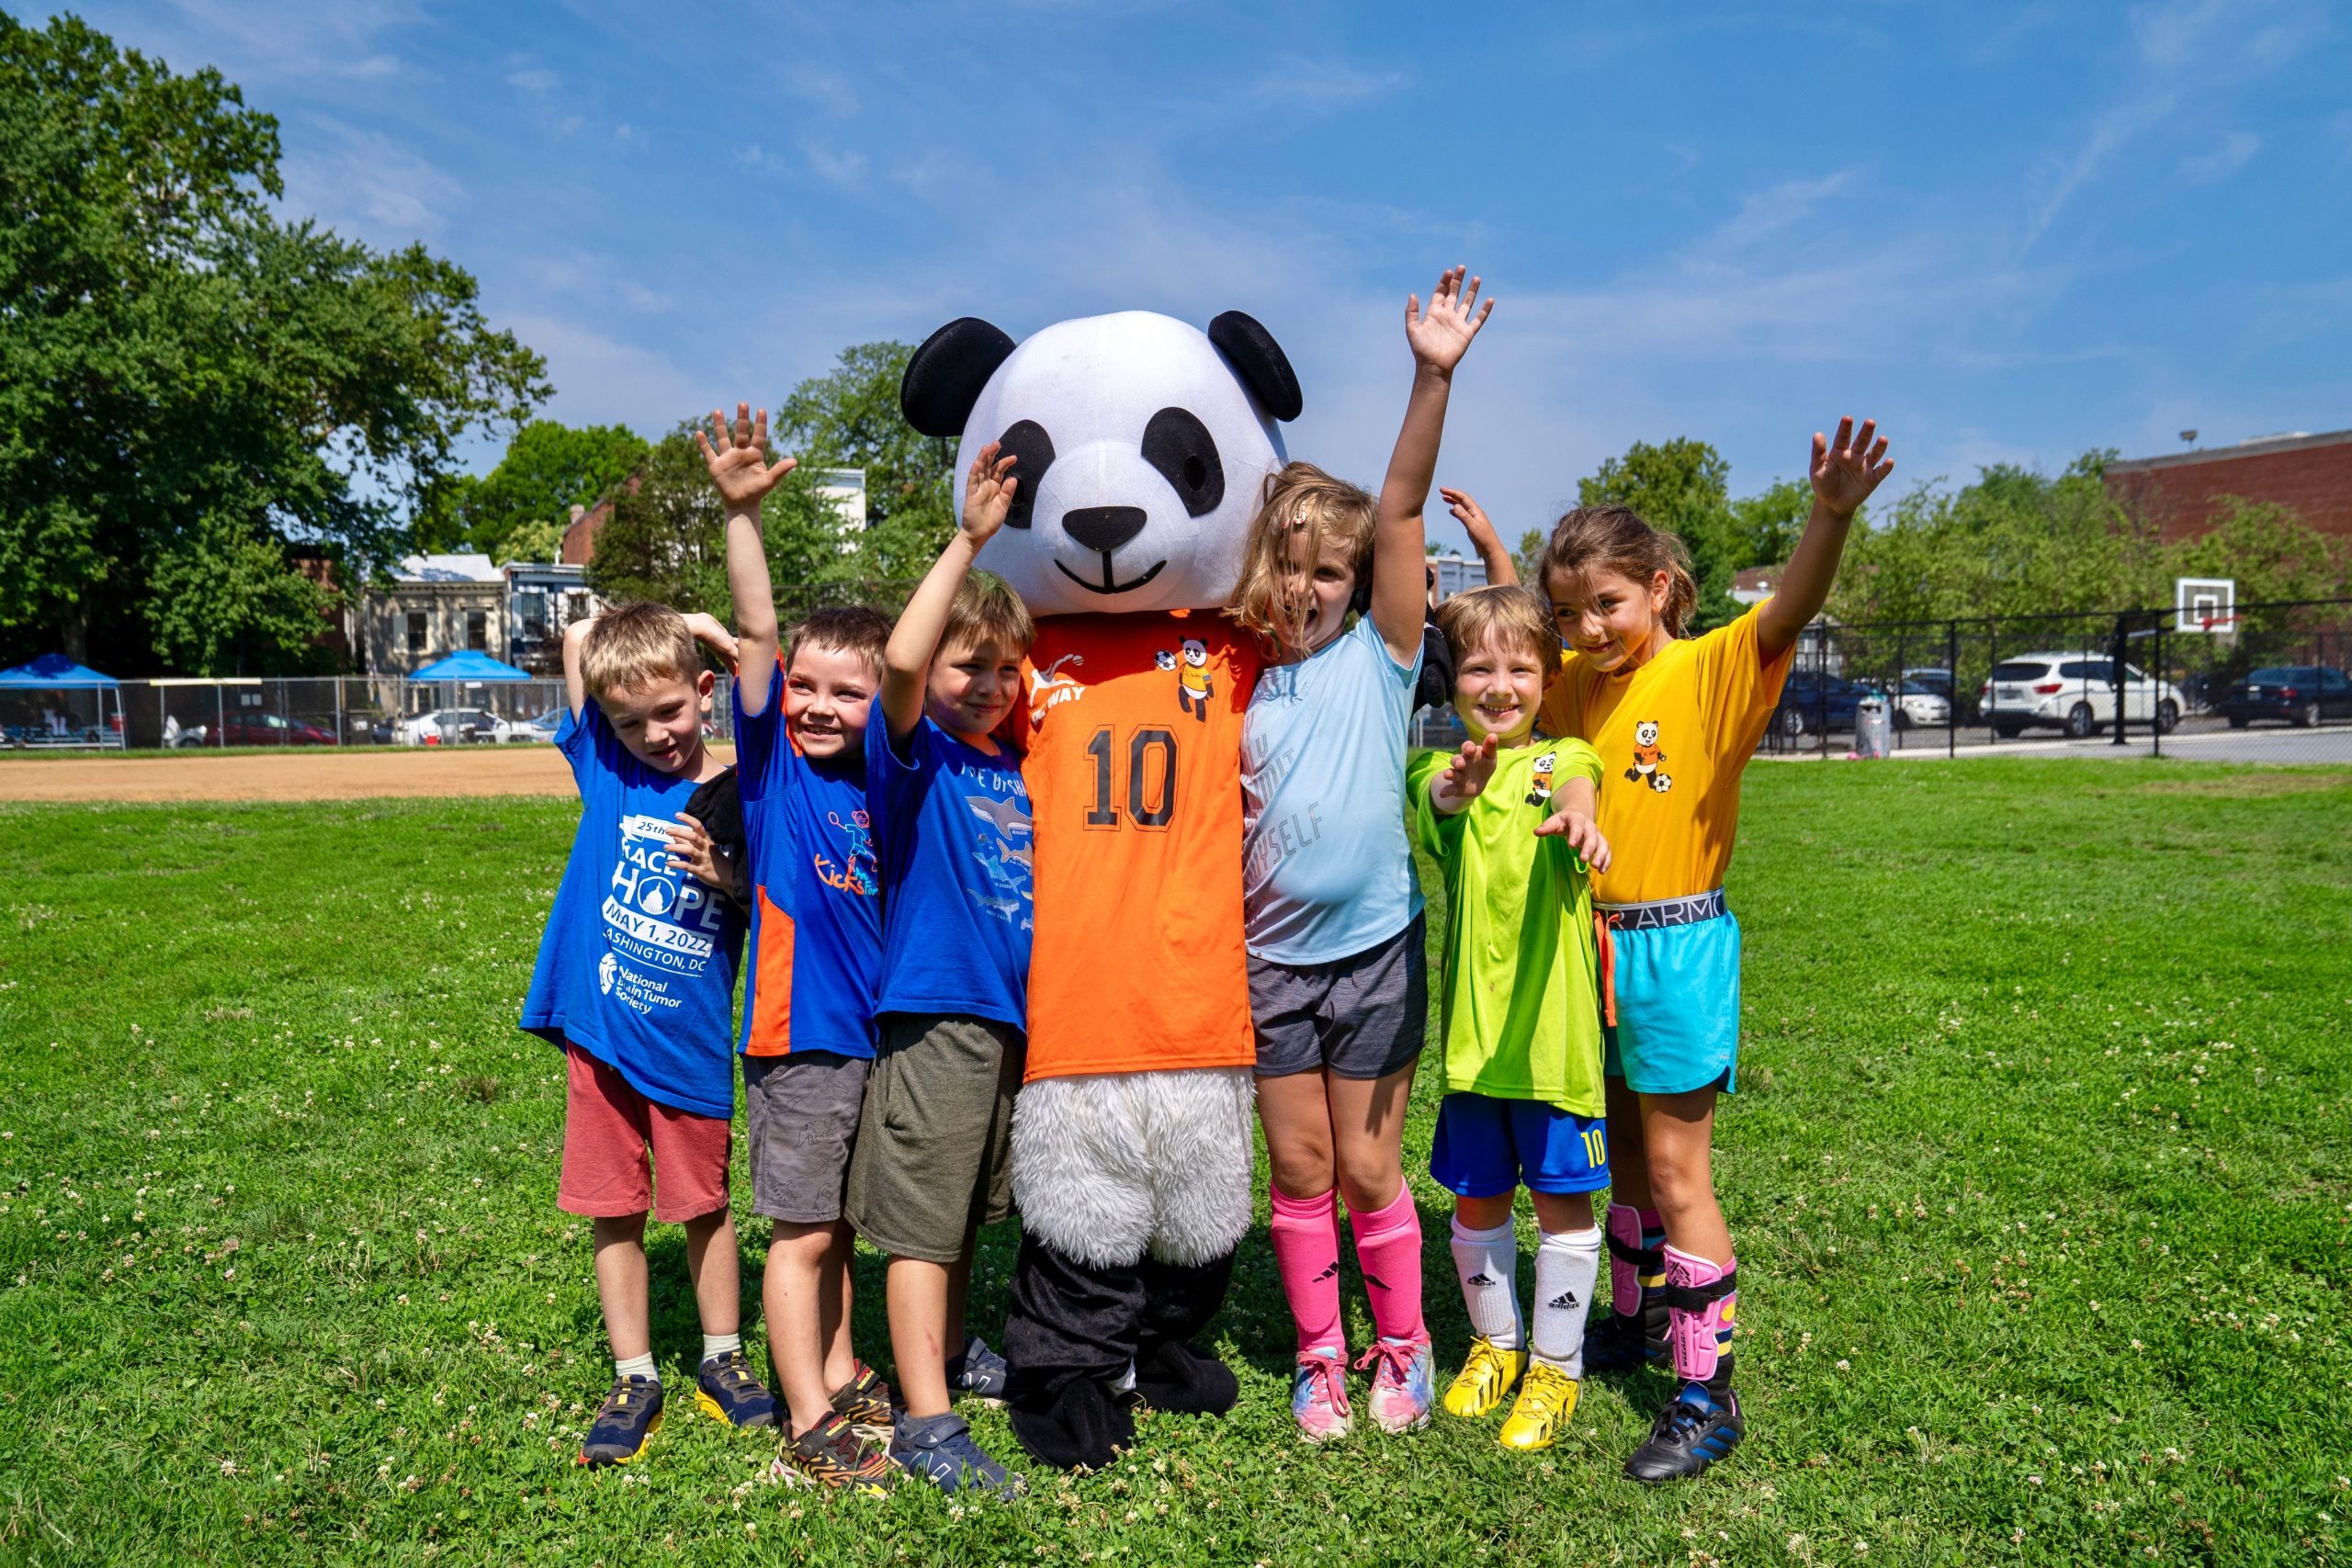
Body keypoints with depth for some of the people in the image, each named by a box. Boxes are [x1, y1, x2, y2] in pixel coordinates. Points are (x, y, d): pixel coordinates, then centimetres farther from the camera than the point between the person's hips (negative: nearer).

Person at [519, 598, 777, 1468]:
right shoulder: (605, 767, -1)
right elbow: (579, 634, -1)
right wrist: (684, 626, -4)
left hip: (692, 1039, -1)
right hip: (600, 1032, 2)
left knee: (704, 1204, 12)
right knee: (615, 1210, 10)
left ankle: (721, 1362, 29)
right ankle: (634, 1381, 24)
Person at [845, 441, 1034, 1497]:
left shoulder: (1019, 764, 9)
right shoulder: (914, 751, -9)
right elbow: (900, 662, -28)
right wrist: (969, 542, -28)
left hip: (1016, 1015, 7)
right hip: (934, 1015, -7)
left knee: (968, 1211, 22)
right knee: (922, 1222, 1)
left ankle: (951, 1351, 40)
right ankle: (926, 1423, 9)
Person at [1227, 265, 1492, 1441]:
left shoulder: (1378, 657, -4)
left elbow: (1401, 509, -15)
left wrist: (1434, 377, -23)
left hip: (1375, 948, -2)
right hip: (1272, 957, 2)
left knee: (1368, 1171, 9)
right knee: (1298, 1171, 11)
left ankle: (1401, 1350, 31)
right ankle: (1319, 1357, 29)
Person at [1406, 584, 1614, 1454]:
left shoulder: (1563, 757, 0)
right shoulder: (1442, 769, 4)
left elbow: (1576, 784, -24)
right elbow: (1430, 794, -21)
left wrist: (1576, 814, -50)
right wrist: (1456, 788, -46)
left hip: (1555, 1021, -2)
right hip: (1473, 1022, 2)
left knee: (1562, 1196, 8)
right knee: (1476, 1195, 14)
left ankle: (1555, 1366, 26)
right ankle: (1495, 1344, 36)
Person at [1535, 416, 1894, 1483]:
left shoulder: (1710, 671, -13)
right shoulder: (1577, 681, 6)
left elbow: (1792, 608, -30)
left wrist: (1831, 512, -46)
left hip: (1678, 944, -6)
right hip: (1597, 942, 6)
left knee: (1676, 1172, -1)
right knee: (1627, 1152, 19)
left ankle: (1707, 1394, 11)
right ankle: (1639, 1321, 38)